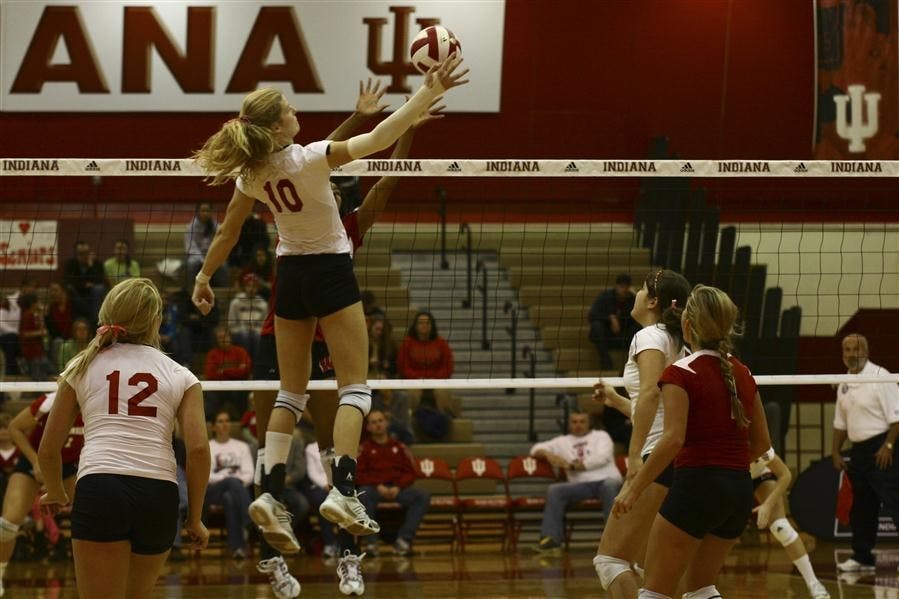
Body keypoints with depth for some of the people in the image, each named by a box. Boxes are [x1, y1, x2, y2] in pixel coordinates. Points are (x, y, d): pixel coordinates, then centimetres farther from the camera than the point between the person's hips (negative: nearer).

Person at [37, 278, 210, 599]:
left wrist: (56, 493, 36)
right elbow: (199, 449, 2)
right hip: (160, 495, 2)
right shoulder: (180, 376, 14)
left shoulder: (82, 367, 15)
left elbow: (48, 450, 17)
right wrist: (195, 518, 11)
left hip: (98, 489, -2)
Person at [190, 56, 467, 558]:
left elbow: (227, 234, 8)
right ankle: (343, 489, -18)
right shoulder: (307, 160, -21)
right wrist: (429, 93, -20)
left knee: (292, 393, 11)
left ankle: (272, 493, -4)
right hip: (331, 271, -6)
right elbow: (381, 138, -25)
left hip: (290, 275, 6)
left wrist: (204, 278, 23)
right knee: (355, 387, -2)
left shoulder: (252, 174, -3)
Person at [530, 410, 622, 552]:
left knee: (609, 486, -38)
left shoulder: (601, 436, 15)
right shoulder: (563, 441, 24)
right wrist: (548, 454, -3)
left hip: (606, 480, -3)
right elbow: (537, 449, 22)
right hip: (580, 485, 3)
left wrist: (572, 466, -4)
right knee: (554, 490, -22)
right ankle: (551, 538, -26)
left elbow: (602, 458, -3)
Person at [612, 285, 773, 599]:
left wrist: (633, 488, -16)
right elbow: (762, 442, 15)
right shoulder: (742, 374, 10)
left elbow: (673, 439, -20)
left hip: (696, 487, -7)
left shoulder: (681, 373, -9)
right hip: (741, 490, 7)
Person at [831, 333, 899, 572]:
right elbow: (840, 422, 23)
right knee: (861, 508, 12)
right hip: (858, 451, 8)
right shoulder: (844, 384, 15)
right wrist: (836, 451, 18)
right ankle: (862, 557, 19)